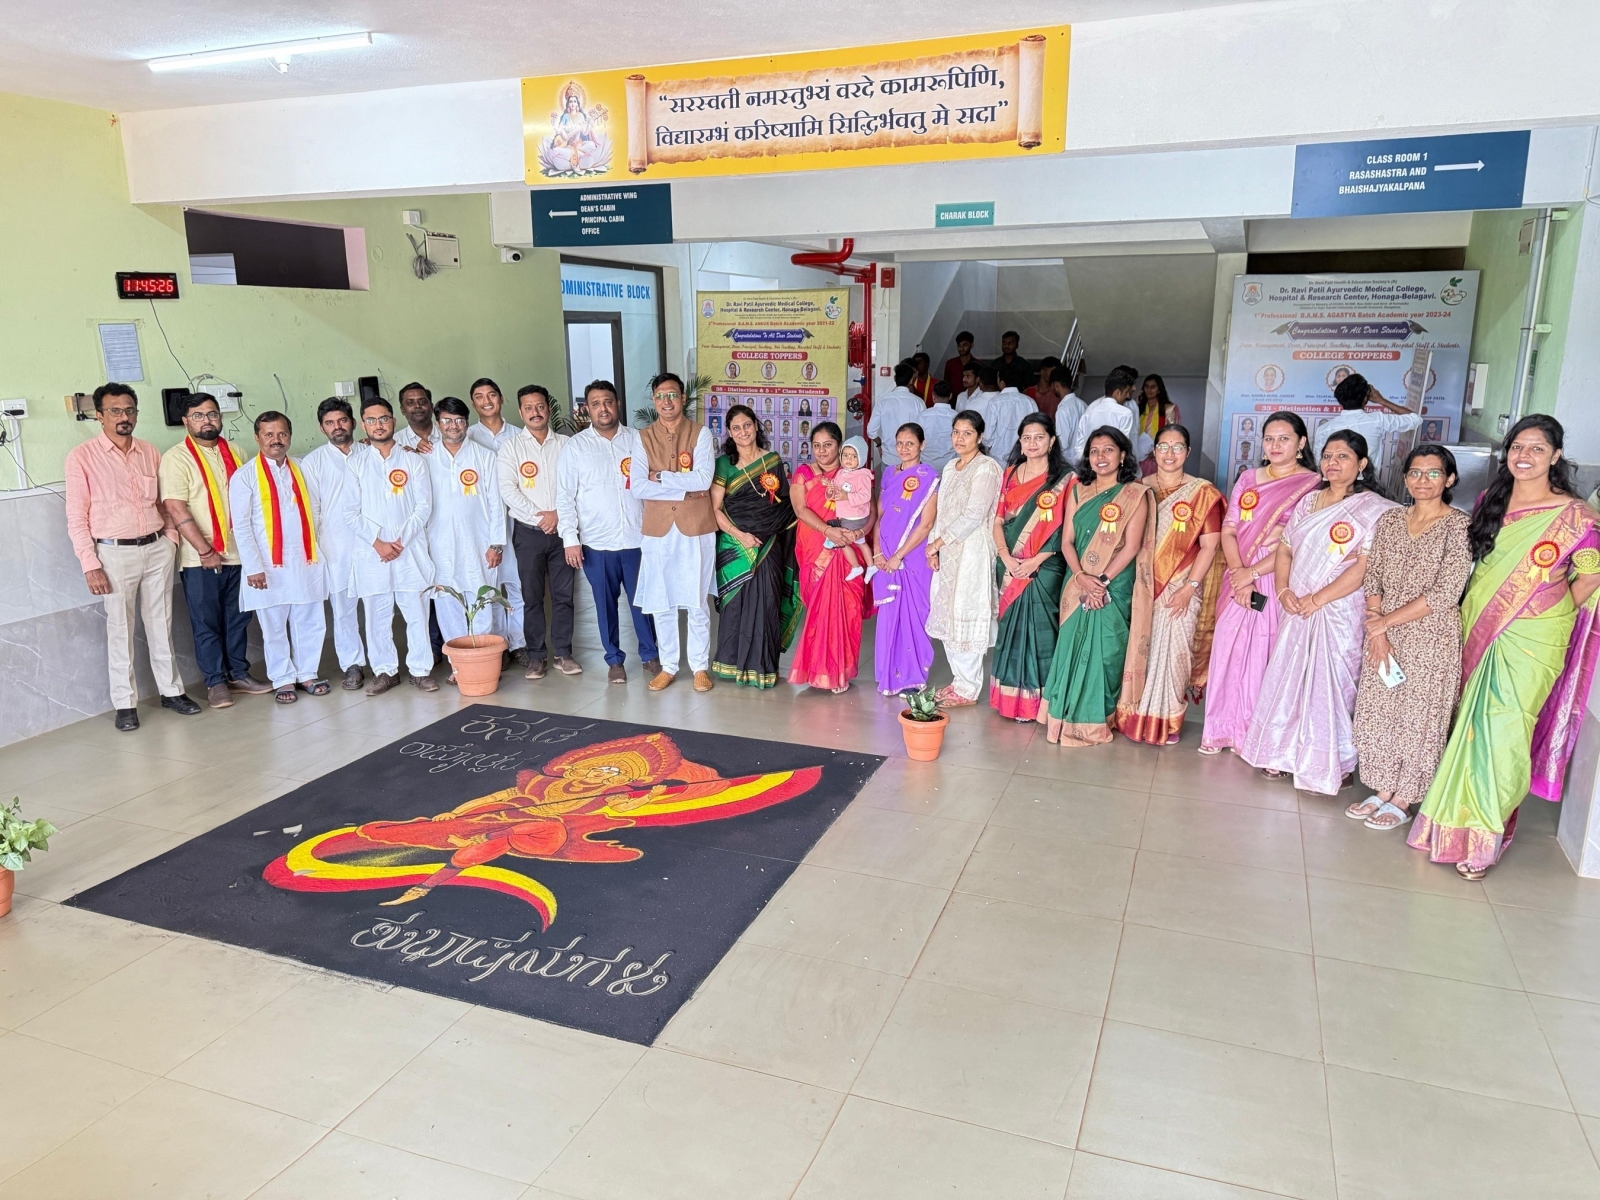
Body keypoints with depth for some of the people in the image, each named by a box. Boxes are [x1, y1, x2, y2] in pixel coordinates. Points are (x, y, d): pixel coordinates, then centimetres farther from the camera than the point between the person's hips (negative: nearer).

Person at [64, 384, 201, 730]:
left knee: (161, 624, 12)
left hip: (157, 549, 4)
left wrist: (170, 540, 6)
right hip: (115, 553, -4)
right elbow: (77, 517, -6)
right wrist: (91, 565, -11)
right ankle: (125, 703, 12)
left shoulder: (150, 452, 7)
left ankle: (171, 690, 22)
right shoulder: (82, 457, -5)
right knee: (120, 630, 3)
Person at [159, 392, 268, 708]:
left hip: (237, 553, 5)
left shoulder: (234, 453, 10)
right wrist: (205, 551, -16)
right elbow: (176, 509, -14)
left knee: (238, 618, 12)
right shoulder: (176, 458, -7)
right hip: (201, 558, -5)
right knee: (207, 623, 4)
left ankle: (239, 674, 24)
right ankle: (216, 682, 13)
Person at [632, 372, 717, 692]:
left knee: (698, 603, 7)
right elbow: (638, 487, -10)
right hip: (658, 531, 2)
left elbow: (704, 479, -15)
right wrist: (684, 489, -14)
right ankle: (668, 666, 24)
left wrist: (661, 476, -13)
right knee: (661, 604, 10)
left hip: (696, 530, -2)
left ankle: (700, 666, 20)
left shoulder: (701, 434, -1)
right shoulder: (642, 438, 2)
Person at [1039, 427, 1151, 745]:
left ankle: (1096, 722, 11)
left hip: (1114, 589, -4)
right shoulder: (1078, 491, 9)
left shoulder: (1135, 495, -3)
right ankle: (1068, 716, 15)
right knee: (1071, 647, 5)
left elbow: (1131, 547, -9)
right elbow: (1067, 541, 4)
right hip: (1077, 586, 4)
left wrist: (1102, 581, -16)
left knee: (1104, 651, -1)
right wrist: (1080, 577, -12)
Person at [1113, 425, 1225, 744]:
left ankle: (1165, 721, 15)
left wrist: (1189, 588, -12)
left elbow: (1209, 546, -5)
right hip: (1140, 585, 3)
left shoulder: (1203, 493, -2)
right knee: (1136, 649, 5)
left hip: (1180, 588, -3)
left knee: (1171, 651, 1)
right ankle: (1131, 715, 19)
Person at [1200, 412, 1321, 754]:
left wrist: (1253, 573, -15)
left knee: (1267, 656, 0)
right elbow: (1228, 530, 4)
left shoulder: (1314, 486, -3)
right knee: (1229, 651, 4)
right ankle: (1223, 729, 13)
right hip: (1239, 578, 4)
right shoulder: (1248, 479, 10)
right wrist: (1239, 573, -11)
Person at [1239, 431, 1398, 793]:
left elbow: (1365, 567, -14)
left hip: (1339, 613, -5)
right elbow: (1284, 549, 12)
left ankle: (1325, 767, 13)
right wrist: (1283, 591, -4)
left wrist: (1317, 599, -16)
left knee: (1328, 686, -1)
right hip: (1297, 610, 6)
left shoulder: (1375, 509, -6)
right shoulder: (1307, 501, 12)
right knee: (1286, 678, 10)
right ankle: (1282, 754, 25)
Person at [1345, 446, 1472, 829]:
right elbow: (1373, 580, 3)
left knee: (1418, 718, 5)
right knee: (1378, 712, 10)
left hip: (1432, 638, -5)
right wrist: (1377, 634, -8)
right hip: (1385, 635, 5)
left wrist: (1386, 621, -12)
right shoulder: (1390, 520, 6)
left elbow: (1445, 593, -15)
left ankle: (1402, 801, 18)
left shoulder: (1459, 525, -9)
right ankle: (1382, 790, 25)